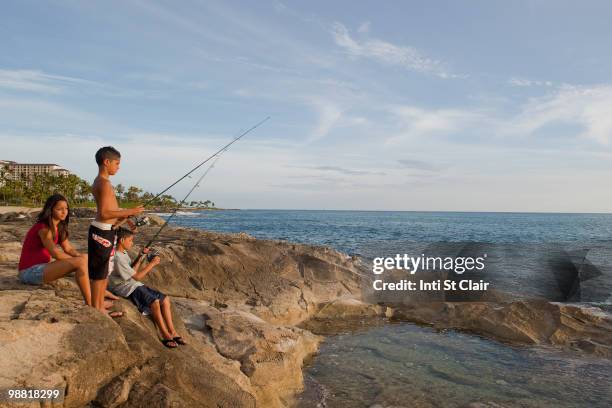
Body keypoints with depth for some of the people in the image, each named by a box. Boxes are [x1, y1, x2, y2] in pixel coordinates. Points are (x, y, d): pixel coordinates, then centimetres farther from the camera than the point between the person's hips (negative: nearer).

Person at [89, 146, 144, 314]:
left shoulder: (99, 182, 15)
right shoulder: (105, 183, -17)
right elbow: (104, 214, -23)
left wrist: (125, 217, 16)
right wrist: (129, 212, -18)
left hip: (105, 231, 10)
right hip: (102, 232, -10)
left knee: (105, 271, 16)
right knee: (99, 273, -2)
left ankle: (101, 308, 26)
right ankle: (95, 309, 7)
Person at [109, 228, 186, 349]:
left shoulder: (124, 253, 13)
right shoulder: (118, 258, -18)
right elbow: (137, 276, -18)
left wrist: (140, 258, 7)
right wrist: (152, 263, -13)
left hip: (136, 285, 10)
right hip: (126, 289, -10)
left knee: (165, 299, -1)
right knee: (154, 302, -28)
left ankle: (172, 332, 1)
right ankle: (165, 336, -16)